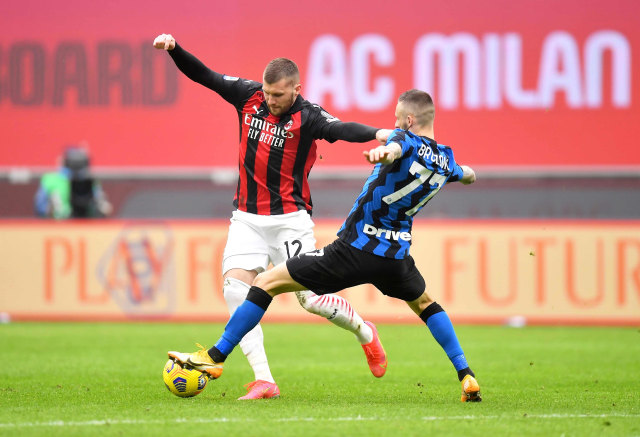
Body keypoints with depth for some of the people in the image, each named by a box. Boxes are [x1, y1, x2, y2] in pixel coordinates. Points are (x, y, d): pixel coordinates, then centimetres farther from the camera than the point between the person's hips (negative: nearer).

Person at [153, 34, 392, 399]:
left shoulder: (306, 116, -13)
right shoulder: (248, 95, 1)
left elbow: (340, 129, -32)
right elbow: (203, 75, 6)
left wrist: (377, 133, -51)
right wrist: (174, 48, -9)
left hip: (289, 218, -4)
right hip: (247, 218, 4)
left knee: (311, 297, -6)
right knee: (236, 288, -14)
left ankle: (365, 332, 26)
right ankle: (264, 381, -14)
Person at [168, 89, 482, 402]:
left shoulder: (408, 140, -9)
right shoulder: (445, 160, 10)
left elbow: (396, 148, -36)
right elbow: (467, 176, 35)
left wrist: (383, 152, -59)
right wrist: (466, 172, 59)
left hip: (354, 249, -6)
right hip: (395, 257, 6)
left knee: (266, 282, 1)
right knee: (424, 304, 35)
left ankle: (216, 357, -1)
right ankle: (467, 378, 22)